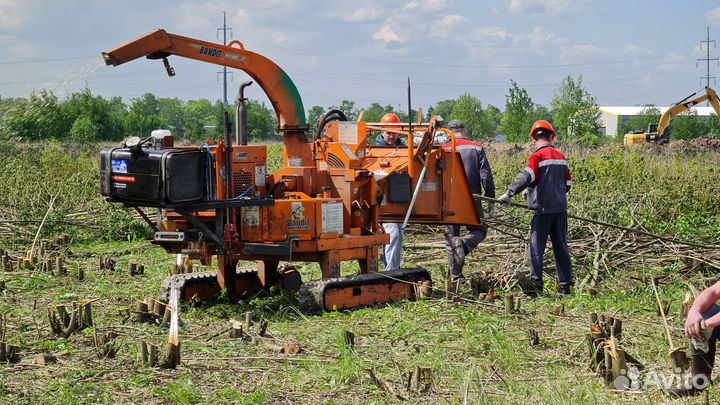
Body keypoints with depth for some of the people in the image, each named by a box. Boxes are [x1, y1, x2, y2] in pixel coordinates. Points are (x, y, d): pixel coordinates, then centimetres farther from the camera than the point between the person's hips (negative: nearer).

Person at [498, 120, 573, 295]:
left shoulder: (537, 157, -10)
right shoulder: (561, 157, 12)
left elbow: (526, 177, -23)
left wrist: (508, 194, -22)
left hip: (543, 209, -6)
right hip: (561, 209, 6)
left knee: (536, 248, -2)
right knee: (561, 248, 13)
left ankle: (536, 285, -6)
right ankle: (566, 285, 15)